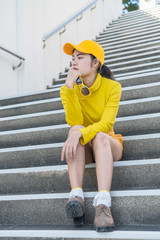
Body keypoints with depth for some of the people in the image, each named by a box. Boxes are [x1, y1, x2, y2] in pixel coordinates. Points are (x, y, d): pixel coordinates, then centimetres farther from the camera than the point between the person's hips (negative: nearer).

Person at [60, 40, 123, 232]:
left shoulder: (112, 87, -9)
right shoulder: (67, 89, -5)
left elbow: (106, 124, -22)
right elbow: (75, 122, -20)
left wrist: (79, 134, -39)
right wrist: (70, 88, -29)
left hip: (108, 145, -1)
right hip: (83, 150, 1)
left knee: (99, 136, -34)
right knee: (75, 130, -30)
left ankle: (103, 204, -49)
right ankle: (76, 196, -45)